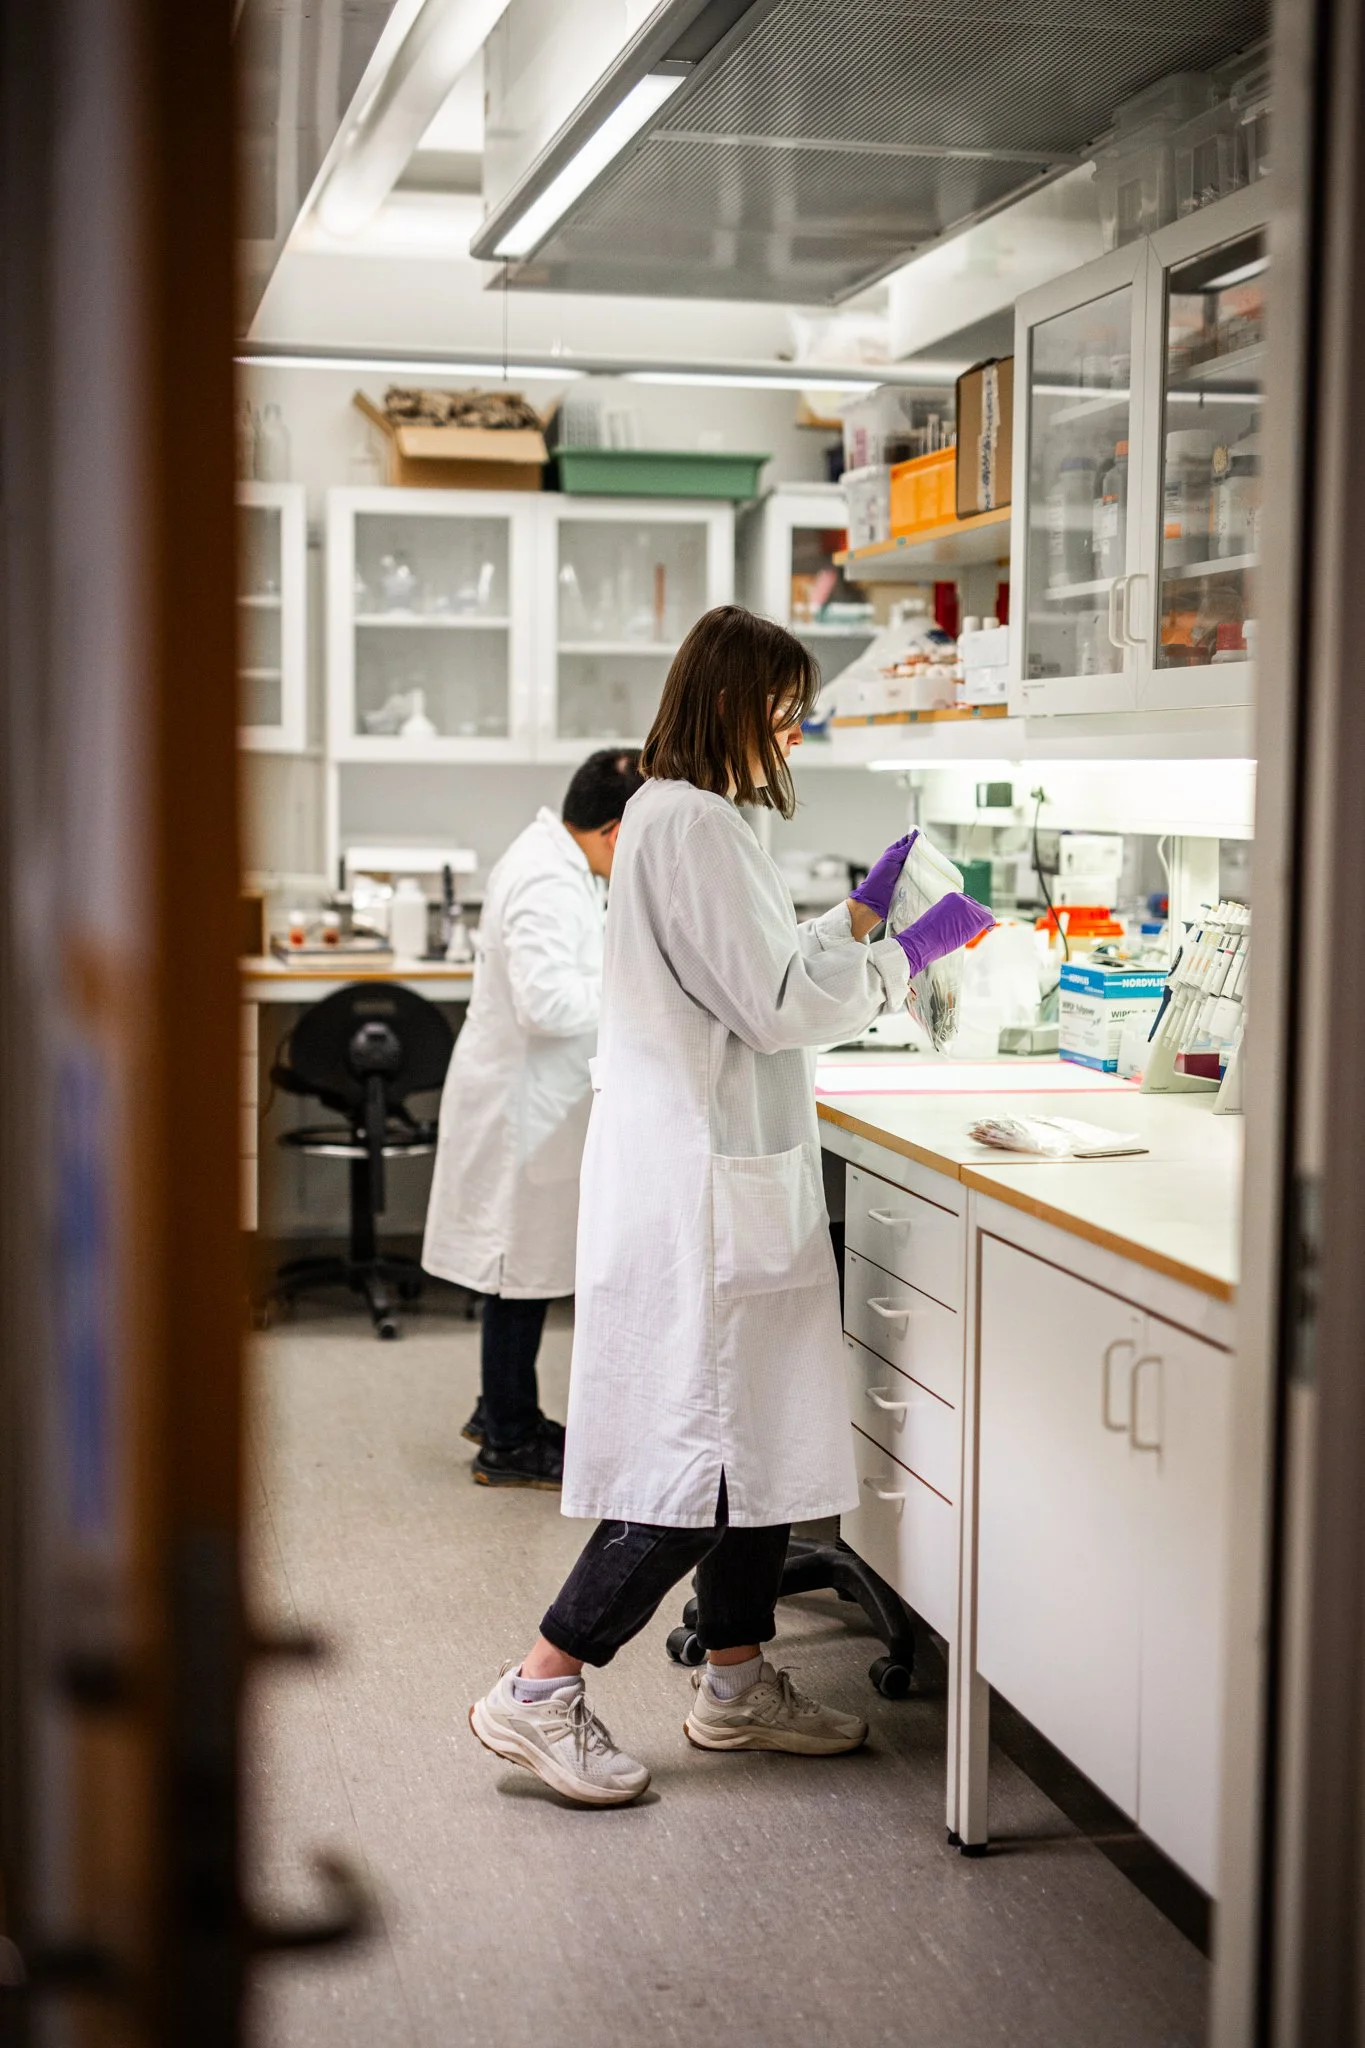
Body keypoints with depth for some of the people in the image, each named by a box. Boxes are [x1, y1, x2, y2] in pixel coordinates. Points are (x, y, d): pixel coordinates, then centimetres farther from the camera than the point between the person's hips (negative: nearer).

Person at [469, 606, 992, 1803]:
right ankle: (537, 1695, 1)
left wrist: (860, 916, 20)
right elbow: (775, 1003, -18)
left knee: (759, 1435, 15)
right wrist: (905, 956, -6)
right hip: (700, 1179, -11)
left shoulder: (686, 816, 16)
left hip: (729, 1174, 11)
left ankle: (738, 1682, 26)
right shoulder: (691, 822, -16)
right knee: (707, 1452, -7)